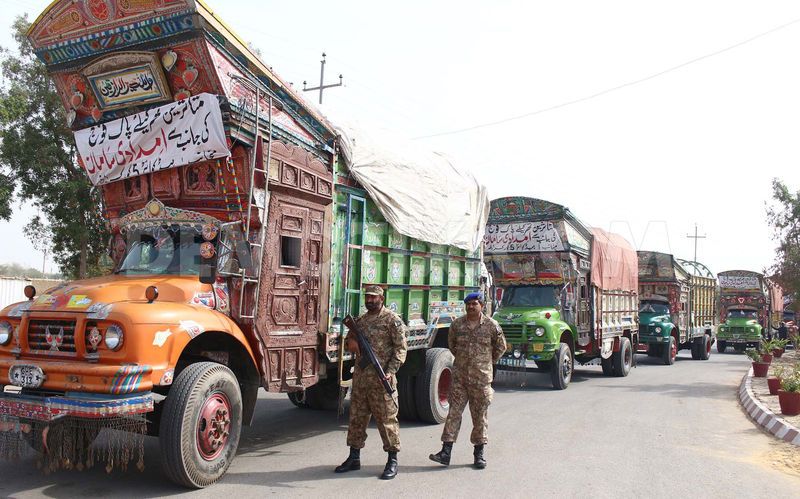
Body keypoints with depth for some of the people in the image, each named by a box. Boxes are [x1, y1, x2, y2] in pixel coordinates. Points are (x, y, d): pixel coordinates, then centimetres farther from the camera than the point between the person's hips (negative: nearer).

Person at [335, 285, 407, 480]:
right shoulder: (360, 320, 15)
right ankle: (354, 458, 23)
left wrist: (391, 371, -20)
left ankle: (393, 461, 8)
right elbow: (348, 342, 24)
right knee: (356, 418, 12)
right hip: (360, 378, 7)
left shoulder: (392, 319, -5)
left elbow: (400, 348, -9)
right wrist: (351, 343, -1)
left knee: (387, 419, -2)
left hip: (381, 380, -7)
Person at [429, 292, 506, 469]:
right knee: (454, 412, -1)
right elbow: (451, 343, 20)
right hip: (459, 376, 2)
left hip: (481, 378, -2)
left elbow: (500, 346, 11)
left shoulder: (491, 325, -3)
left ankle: (479, 453, 19)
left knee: (480, 416, 7)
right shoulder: (457, 324, 2)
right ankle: (446, 451, 0)